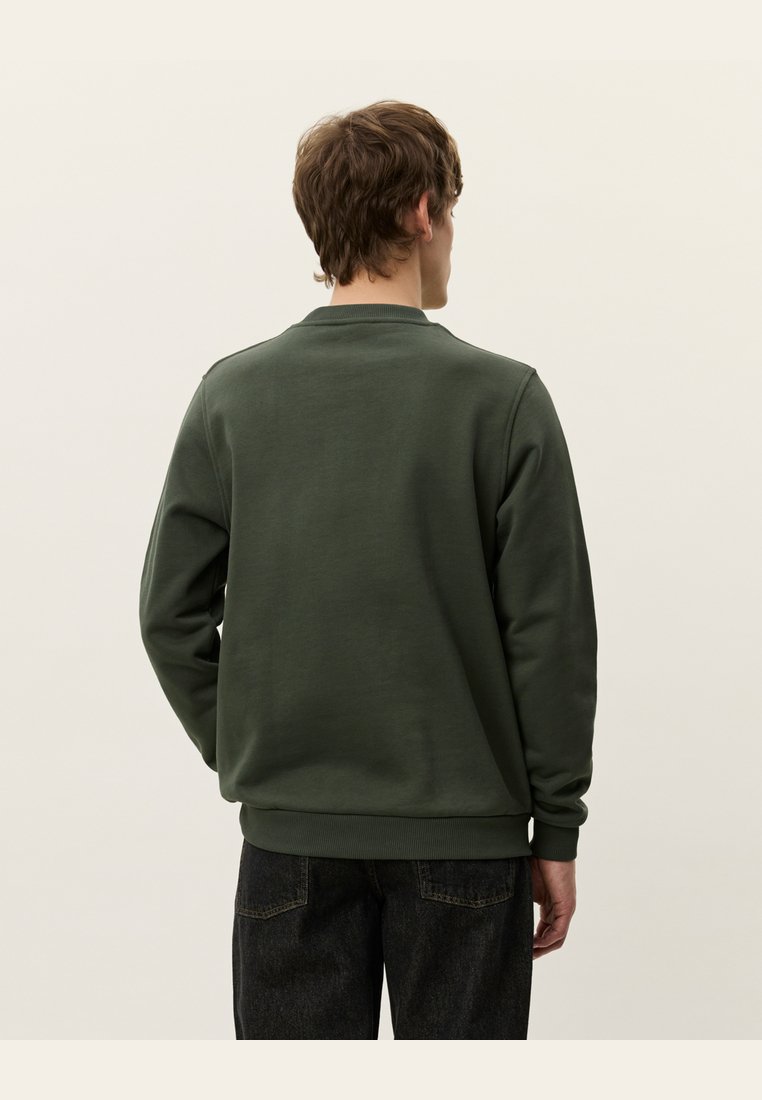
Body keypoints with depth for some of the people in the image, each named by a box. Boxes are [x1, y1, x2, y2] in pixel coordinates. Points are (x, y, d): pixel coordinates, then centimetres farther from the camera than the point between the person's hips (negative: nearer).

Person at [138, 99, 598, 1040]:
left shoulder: (232, 395, -1)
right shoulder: (502, 398, -9)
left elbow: (173, 614, 0)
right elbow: (551, 631, -9)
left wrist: (243, 757, 11)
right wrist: (556, 828, 0)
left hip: (292, 833, 3)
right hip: (461, 830, -2)